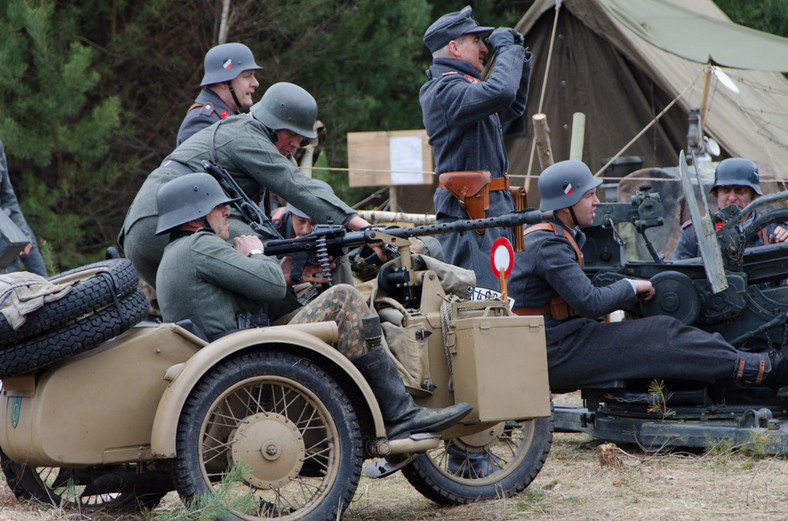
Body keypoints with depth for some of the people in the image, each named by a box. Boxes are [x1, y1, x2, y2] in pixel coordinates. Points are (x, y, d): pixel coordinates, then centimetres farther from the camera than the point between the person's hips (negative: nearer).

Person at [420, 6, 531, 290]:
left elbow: (512, 108, 33)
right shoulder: (445, 90, -15)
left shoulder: (461, 86, 21)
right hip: (469, 211, -11)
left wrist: (521, 60, 19)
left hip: (491, 207, 11)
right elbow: (500, 92, -32)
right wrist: (507, 50, -14)